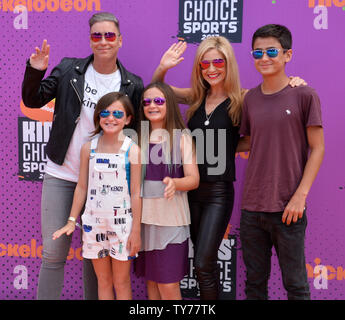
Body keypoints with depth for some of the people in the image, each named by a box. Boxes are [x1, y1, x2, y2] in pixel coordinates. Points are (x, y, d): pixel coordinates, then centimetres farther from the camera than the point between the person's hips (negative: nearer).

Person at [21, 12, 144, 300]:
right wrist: (35, 71, -14)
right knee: (54, 252, 5)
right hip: (61, 175, 0)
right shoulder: (69, 69, 1)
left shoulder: (132, 85, -1)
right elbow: (33, 100, 3)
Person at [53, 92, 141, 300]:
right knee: (103, 280, 15)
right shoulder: (89, 148, 1)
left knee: (121, 282, 9)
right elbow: (82, 187, 7)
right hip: (94, 220, 3)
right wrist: (72, 221, 7)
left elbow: (135, 193, -6)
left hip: (121, 222, -3)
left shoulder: (132, 150, -7)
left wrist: (136, 230, -6)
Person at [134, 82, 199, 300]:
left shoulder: (182, 137, 0)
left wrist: (174, 183, -26)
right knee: (150, 281, 11)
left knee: (168, 285, -4)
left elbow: (194, 179, -5)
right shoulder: (138, 137, 9)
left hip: (171, 219, -3)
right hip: (144, 218, 3)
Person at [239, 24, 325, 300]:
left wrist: (300, 195, -12)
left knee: (295, 284, 8)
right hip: (252, 207, 4)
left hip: (287, 208, -4)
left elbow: (317, 148, -5)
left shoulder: (304, 95, -5)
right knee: (255, 282, 15)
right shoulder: (251, 98, 9)